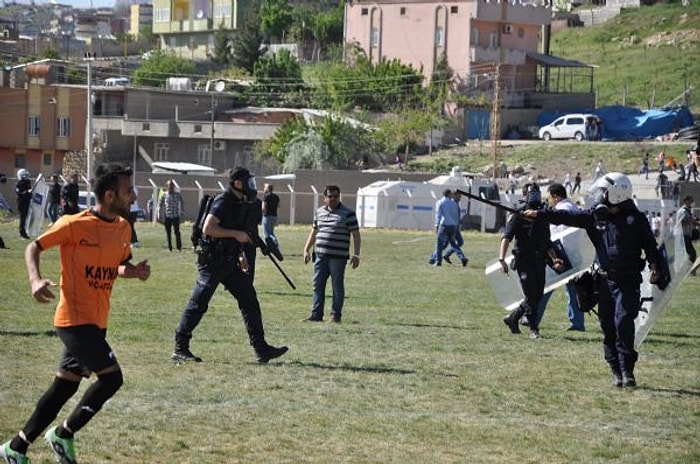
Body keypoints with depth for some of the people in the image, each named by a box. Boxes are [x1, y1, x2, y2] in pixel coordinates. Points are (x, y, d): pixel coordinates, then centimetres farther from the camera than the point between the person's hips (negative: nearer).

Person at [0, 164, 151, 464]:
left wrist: (135, 271, -1)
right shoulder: (74, 225, -14)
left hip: (96, 322, 8)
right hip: (75, 318, -8)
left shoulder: (123, 228, 7)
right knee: (111, 377, -12)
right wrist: (35, 279, -23)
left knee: (65, 386, 11)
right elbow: (34, 247, -6)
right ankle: (64, 434, 5)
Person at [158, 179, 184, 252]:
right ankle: (170, 247, 12)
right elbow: (160, 204, 12)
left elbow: (182, 203, 13)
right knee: (168, 232, 4)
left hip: (176, 216, -1)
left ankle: (179, 247, 0)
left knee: (177, 232, -5)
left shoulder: (178, 194, 1)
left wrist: (182, 211, 7)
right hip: (167, 216, 1)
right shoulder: (164, 195, 1)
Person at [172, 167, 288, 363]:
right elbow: (208, 228, -26)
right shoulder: (223, 202, -16)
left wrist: (241, 255, 16)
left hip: (229, 262, 9)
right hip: (213, 261, -9)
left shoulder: (240, 204, 13)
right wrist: (236, 234, -22)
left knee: (249, 299, 4)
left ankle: (261, 349, 5)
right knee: (198, 305, -2)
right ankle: (180, 349, 6)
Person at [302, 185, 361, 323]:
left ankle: (336, 315, 7)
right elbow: (313, 233, 24)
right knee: (318, 286, 6)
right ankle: (316, 314, 11)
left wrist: (356, 255, -10)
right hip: (320, 256, 5)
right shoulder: (319, 212, 14)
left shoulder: (348, 214, -2)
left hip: (338, 257, -5)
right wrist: (306, 250, 20)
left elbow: (356, 235, -4)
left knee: (337, 287, 0)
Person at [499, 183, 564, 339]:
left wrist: (554, 259, 5)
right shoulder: (518, 215, -5)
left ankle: (512, 318, 24)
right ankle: (533, 329, 1)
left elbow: (547, 243, 20)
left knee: (537, 296, 7)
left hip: (539, 261, 6)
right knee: (531, 295, -8)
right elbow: (506, 237, -14)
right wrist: (502, 259, -27)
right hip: (524, 260, -6)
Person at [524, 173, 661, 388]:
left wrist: (654, 267, -11)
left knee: (623, 322, -15)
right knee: (608, 326, 3)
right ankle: (616, 371, 10)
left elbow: (650, 245, 2)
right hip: (604, 279, 4)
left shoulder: (636, 218, -2)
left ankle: (627, 370, -10)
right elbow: (568, 217, 4)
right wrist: (539, 215, -2)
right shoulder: (596, 216, 7)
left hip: (628, 281, -4)